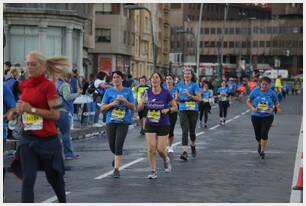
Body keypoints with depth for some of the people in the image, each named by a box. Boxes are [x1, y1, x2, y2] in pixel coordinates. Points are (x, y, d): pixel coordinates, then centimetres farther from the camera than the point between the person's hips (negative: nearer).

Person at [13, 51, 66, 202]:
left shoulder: (48, 86, -11)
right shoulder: (24, 85, 6)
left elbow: (55, 114, -17)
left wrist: (31, 109, -20)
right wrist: (20, 109, 3)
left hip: (48, 139, -4)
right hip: (28, 138, 4)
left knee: (53, 176, 14)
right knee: (28, 178, -7)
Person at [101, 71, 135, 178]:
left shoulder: (128, 91, 5)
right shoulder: (109, 91, 6)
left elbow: (132, 107, 2)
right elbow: (102, 108, 4)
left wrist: (124, 101, -15)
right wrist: (112, 104, -12)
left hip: (123, 122, -2)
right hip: (111, 121, 2)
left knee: (118, 145, -11)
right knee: (112, 146, 8)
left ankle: (116, 169, -5)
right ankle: (117, 157, 42)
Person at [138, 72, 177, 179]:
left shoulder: (166, 93, -8)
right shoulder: (147, 93, -2)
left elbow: (175, 107, 2)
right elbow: (139, 108, 1)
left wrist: (168, 110, -18)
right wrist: (143, 102, -20)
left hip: (163, 125, -2)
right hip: (150, 124, 2)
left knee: (161, 149, -3)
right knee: (151, 148, -6)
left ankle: (166, 159, 32)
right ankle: (153, 171, 6)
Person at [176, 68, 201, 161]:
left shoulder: (195, 85, -3)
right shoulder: (179, 85, 9)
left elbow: (199, 98, -10)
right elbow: (177, 97, 21)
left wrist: (190, 95, -22)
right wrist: (177, 98, -2)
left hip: (193, 110, -2)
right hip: (183, 111, 2)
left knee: (192, 131, 9)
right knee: (184, 131, -11)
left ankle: (193, 145, 39)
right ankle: (185, 152, -18)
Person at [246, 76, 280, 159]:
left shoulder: (272, 93, -5)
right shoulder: (255, 91, -4)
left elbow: (277, 104, 4)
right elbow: (248, 102, 4)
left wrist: (273, 109, -16)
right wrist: (252, 108, -14)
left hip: (268, 116, -1)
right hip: (256, 116, 1)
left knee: (264, 133, -15)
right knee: (258, 135, 6)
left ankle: (262, 151, 3)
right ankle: (260, 144, 43)